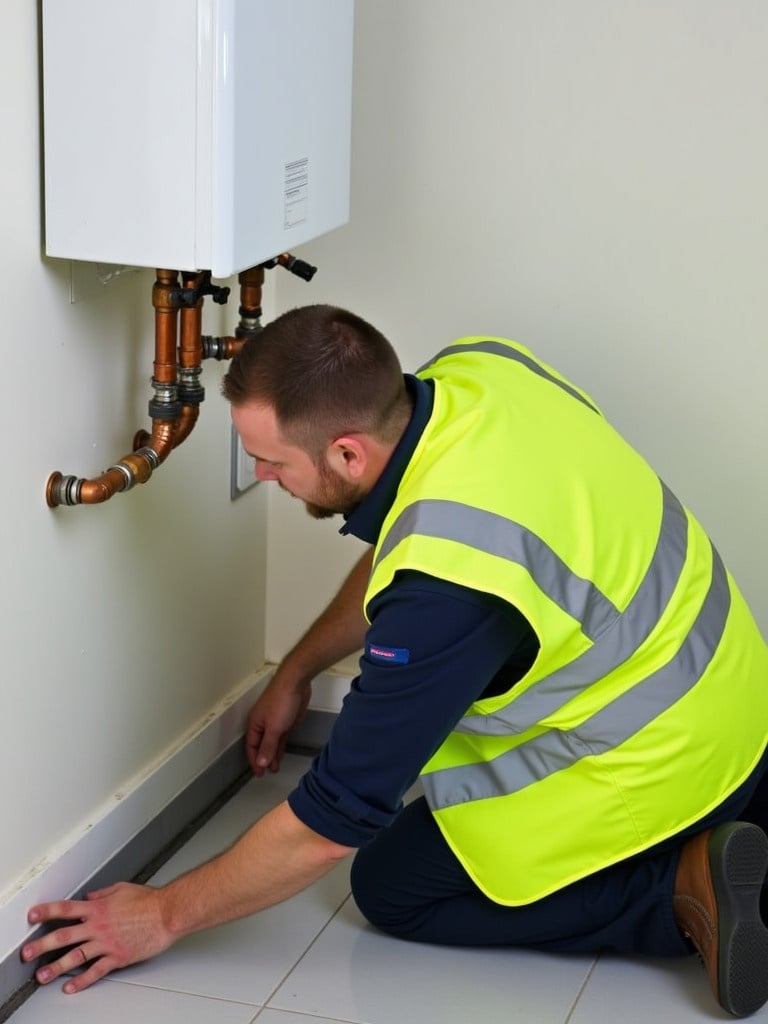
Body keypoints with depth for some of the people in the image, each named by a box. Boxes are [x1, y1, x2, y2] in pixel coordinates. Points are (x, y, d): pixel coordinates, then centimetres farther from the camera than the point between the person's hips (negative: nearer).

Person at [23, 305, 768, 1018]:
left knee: (392, 887, 11)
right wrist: (296, 672, 19)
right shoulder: (475, 364, -10)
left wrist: (165, 914, -8)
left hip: (650, 768, -8)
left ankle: (680, 891, -3)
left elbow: (333, 821, -22)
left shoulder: (447, 582, -33)